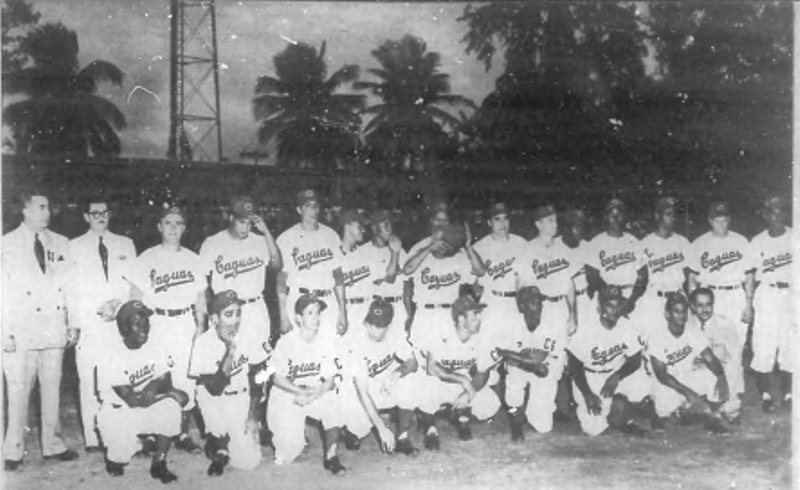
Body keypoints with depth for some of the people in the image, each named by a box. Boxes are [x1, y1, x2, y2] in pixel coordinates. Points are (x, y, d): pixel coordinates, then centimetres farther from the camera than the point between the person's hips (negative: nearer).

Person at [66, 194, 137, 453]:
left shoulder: (125, 244, 17)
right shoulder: (74, 247, 12)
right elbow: (72, 289, 6)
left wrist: (119, 303, -7)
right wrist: (75, 323, -4)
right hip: (89, 324, -1)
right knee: (91, 382, -5)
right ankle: (92, 438, 0)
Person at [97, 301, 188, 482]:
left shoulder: (157, 348, -6)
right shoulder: (114, 358, -21)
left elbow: (166, 382, -8)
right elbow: (132, 400, -23)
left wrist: (155, 386, -33)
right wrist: (170, 393, -22)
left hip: (148, 406, 4)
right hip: (117, 410, -4)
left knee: (171, 408, -24)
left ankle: (159, 463, -7)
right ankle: (114, 458, 11)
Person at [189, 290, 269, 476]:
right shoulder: (203, 343, -20)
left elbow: (255, 379, -1)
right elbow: (215, 388, -26)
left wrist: (253, 415, -3)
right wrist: (230, 350, -33)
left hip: (243, 397, 0)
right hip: (214, 399, 0)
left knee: (248, 461, -9)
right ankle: (219, 451, -2)